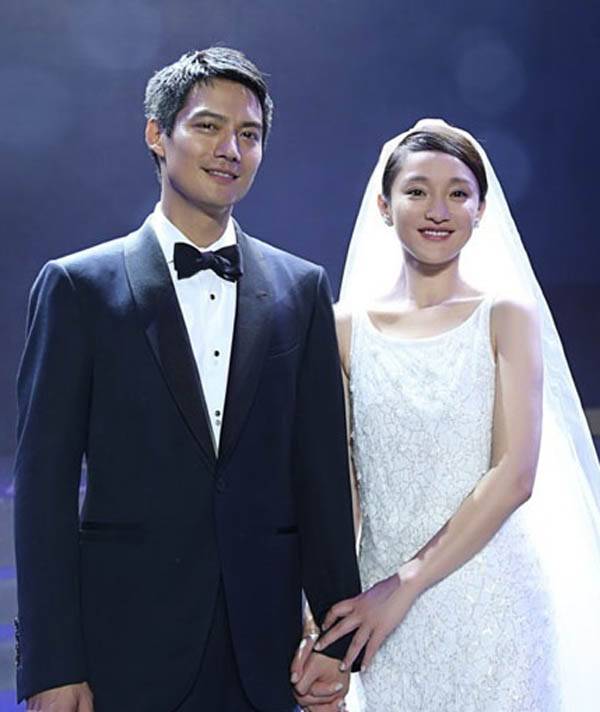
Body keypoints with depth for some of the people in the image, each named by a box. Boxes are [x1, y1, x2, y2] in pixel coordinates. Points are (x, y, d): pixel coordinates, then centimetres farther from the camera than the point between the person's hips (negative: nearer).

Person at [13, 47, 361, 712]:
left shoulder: (302, 289, 6)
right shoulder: (78, 285, -2)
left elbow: (321, 470, 6)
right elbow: (44, 481, -5)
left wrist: (337, 635, 4)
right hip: (126, 650, -2)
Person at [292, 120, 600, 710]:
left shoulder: (507, 317, -2)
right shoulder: (347, 325, 3)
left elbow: (515, 475, -10)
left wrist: (407, 585, -14)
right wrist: (325, 609, -9)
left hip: (490, 596, -1)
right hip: (381, 599, 2)